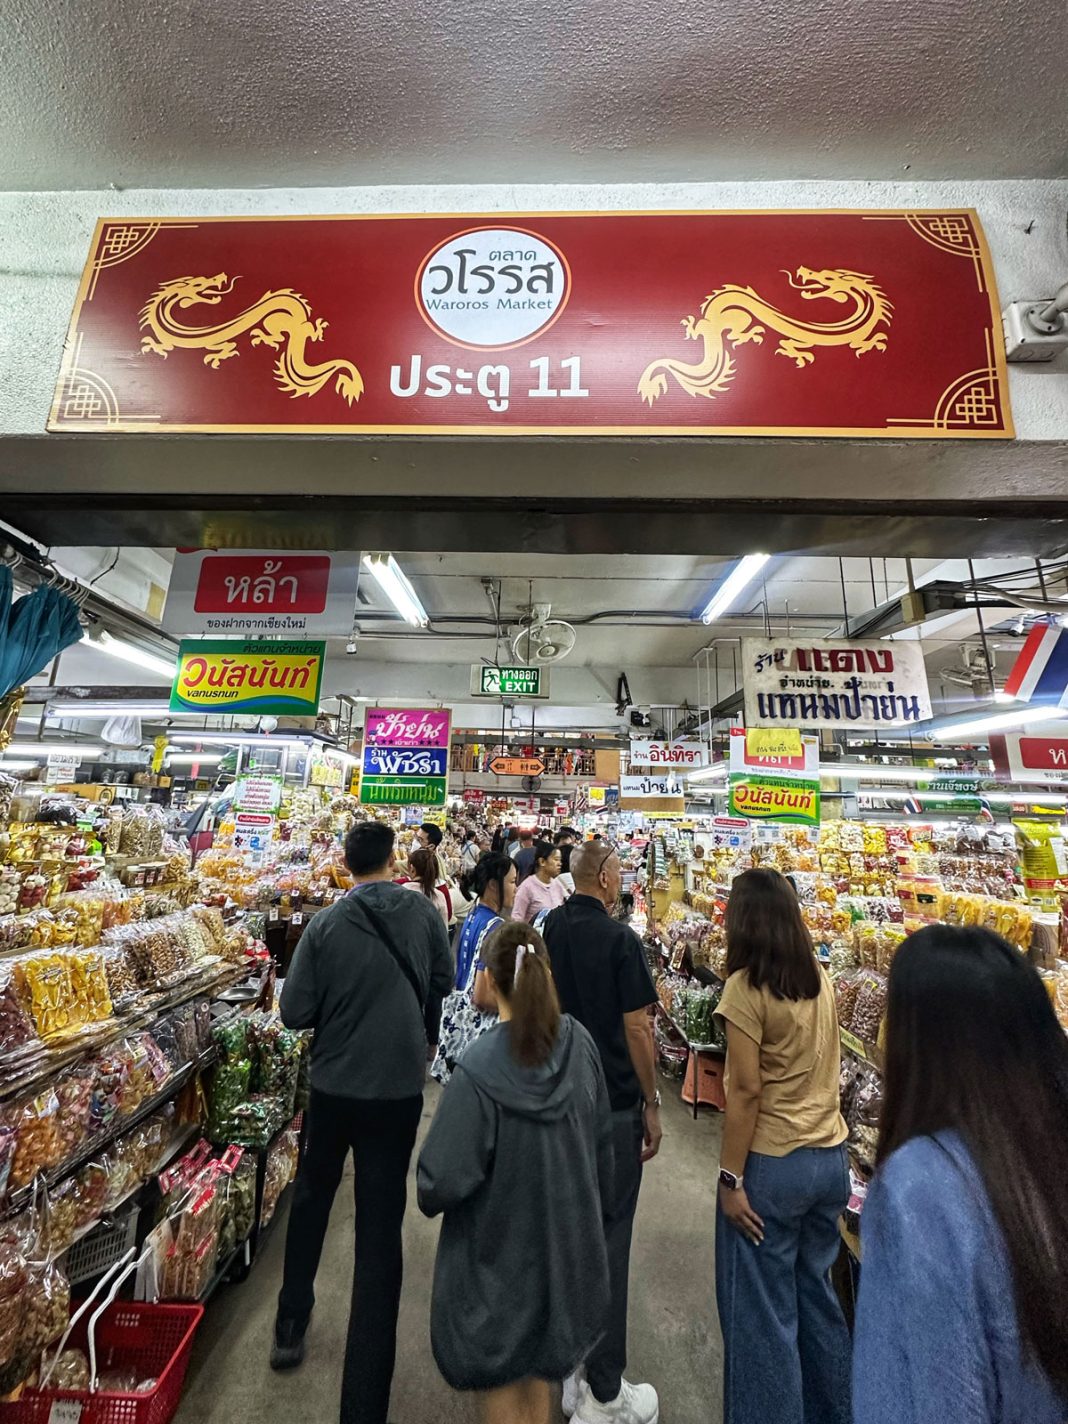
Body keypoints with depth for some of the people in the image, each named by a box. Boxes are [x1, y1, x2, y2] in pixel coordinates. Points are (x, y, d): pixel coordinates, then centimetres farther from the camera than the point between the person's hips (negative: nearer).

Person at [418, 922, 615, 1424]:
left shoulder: (479, 1070, -32)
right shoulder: (579, 1044, -17)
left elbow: (444, 1181, -24)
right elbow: (602, 1142, -3)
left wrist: (429, 1194, -1)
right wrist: (594, 1210, 14)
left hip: (497, 1248, -4)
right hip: (566, 1238, 4)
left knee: (499, 1380, 23)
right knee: (538, 1362, 29)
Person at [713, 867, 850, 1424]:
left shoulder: (747, 986, -21)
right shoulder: (820, 979, -2)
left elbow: (746, 1090, -19)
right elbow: (821, 1065, 10)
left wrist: (730, 1177, -11)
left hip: (774, 1165, -6)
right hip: (831, 1159, 6)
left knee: (763, 1312, 14)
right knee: (815, 1293, 26)